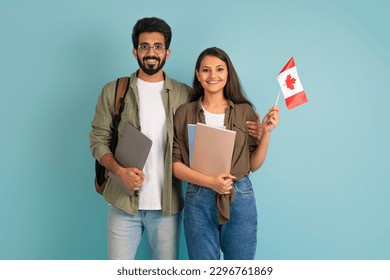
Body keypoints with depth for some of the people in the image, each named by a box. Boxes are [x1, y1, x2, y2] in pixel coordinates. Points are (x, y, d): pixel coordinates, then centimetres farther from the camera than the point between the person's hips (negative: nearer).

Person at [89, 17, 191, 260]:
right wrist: (120, 170, -14)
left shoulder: (185, 95, 5)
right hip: (124, 203, -1)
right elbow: (98, 140, 3)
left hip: (167, 204, 1)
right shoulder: (113, 91, 3)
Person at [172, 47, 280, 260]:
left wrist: (266, 132, -7)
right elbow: (175, 163, -2)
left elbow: (254, 165, 5)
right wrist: (210, 181, -15)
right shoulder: (184, 113, 1)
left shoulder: (245, 111, 3)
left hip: (240, 199, 1)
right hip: (199, 201, 0)